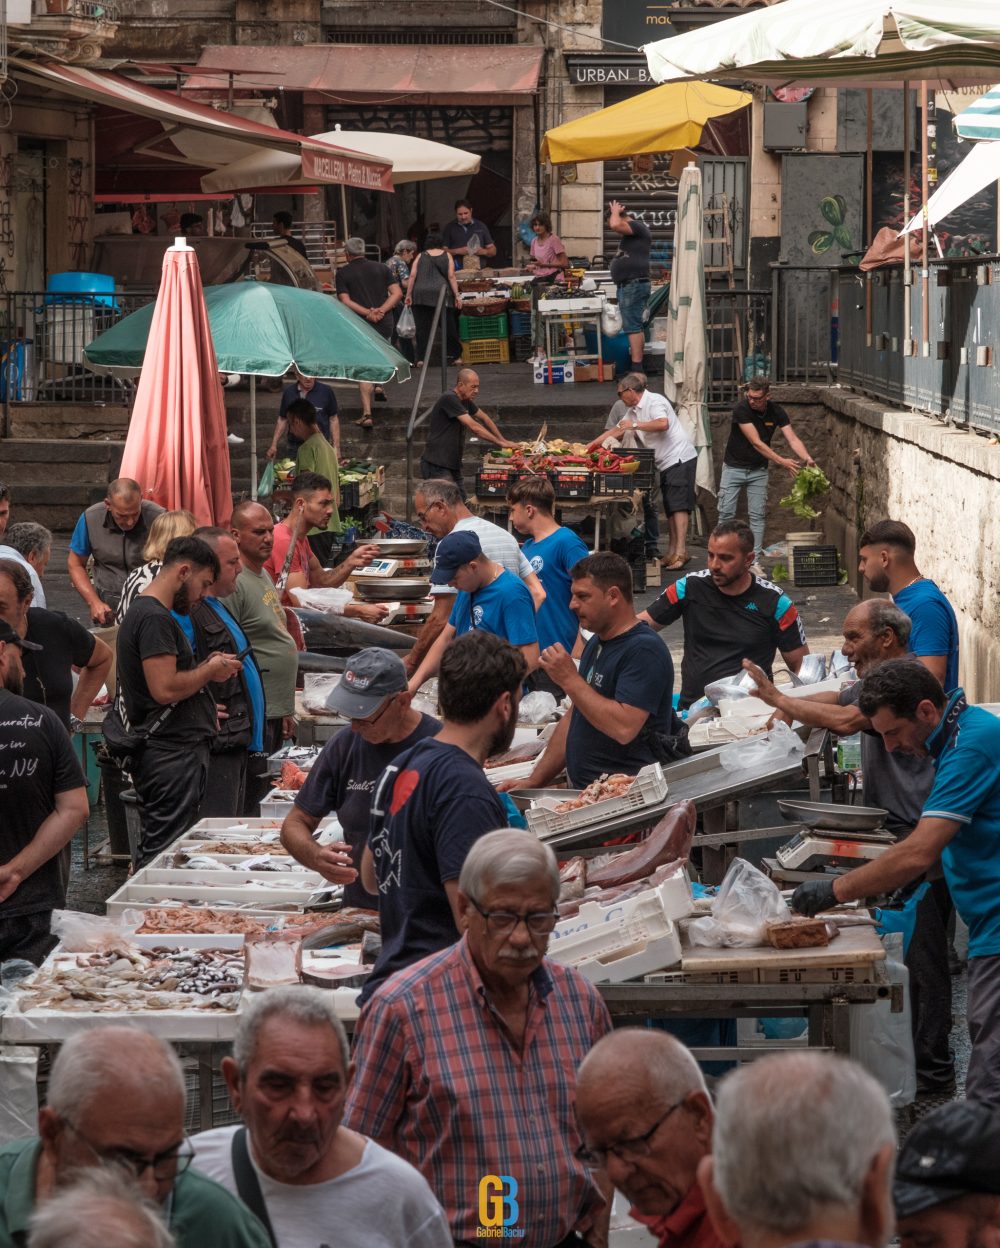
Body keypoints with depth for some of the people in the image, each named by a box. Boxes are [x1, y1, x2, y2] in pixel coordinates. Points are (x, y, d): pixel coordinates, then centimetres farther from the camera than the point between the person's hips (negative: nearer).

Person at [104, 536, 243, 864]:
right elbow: (165, 689, -23)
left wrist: (206, 667, 10)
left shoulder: (142, 612, 18)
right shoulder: (155, 619, -16)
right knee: (165, 853, -9)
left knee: (155, 850, 13)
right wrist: (210, 671, -9)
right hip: (172, 753, -11)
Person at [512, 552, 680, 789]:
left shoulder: (643, 650, -11)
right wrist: (534, 782, 17)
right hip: (584, 794, 8)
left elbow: (624, 728, -23)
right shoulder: (596, 644, 18)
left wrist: (569, 680, -15)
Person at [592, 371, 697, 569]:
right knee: (670, 507, 8)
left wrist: (635, 425, -22)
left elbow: (663, 424, -30)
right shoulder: (634, 411, 16)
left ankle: (681, 551, -22)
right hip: (666, 463, 10)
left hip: (680, 458, -10)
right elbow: (616, 432, 24)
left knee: (678, 504, -16)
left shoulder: (654, 402, -12)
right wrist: (589, 447, 19)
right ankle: (673, 552, 9)